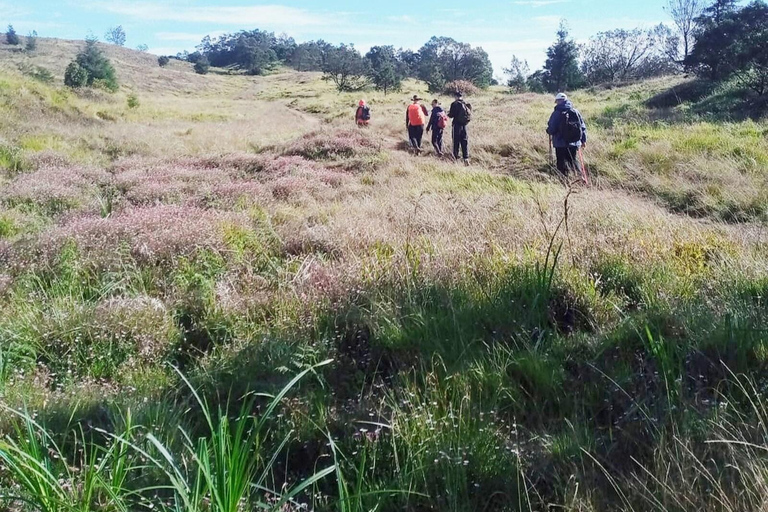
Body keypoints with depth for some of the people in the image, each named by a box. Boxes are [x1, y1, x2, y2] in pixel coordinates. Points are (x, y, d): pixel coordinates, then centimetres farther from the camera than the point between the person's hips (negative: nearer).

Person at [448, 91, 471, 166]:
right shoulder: (466, 104, 3)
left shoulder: (455, 104, -11)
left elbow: (451, 115, -12)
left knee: (456, 142, 3)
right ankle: (466, 158, 2)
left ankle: (456, 158, 4)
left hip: (457, 125, -4)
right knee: (465, 142, 7)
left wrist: (449, 113, 13)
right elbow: (469, 115, 9)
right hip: (464, 125, 4)